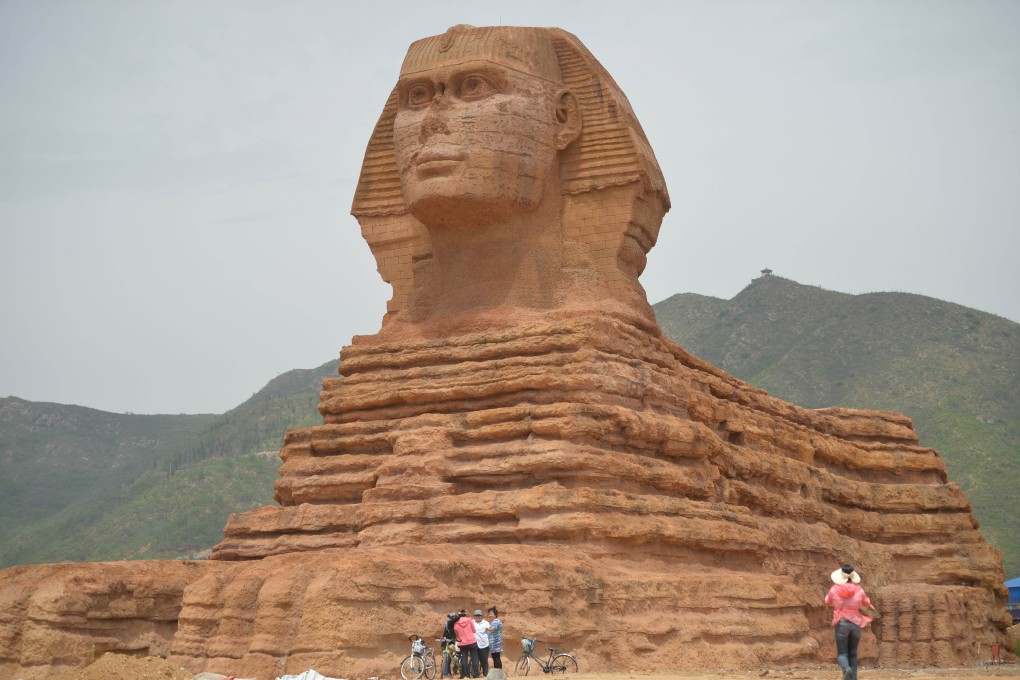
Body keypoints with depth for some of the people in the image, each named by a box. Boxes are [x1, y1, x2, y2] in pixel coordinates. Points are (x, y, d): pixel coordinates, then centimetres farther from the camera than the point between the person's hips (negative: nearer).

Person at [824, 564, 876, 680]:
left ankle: (847, 669, -30)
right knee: (852, 654, 16)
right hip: (856, 624, 2)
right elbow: (868, 605, 13)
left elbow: (827, 602, 14)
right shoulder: (859, 590, -4)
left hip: (841, 624, -2)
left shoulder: (834, 589, -7)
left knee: (842, 654, 3)